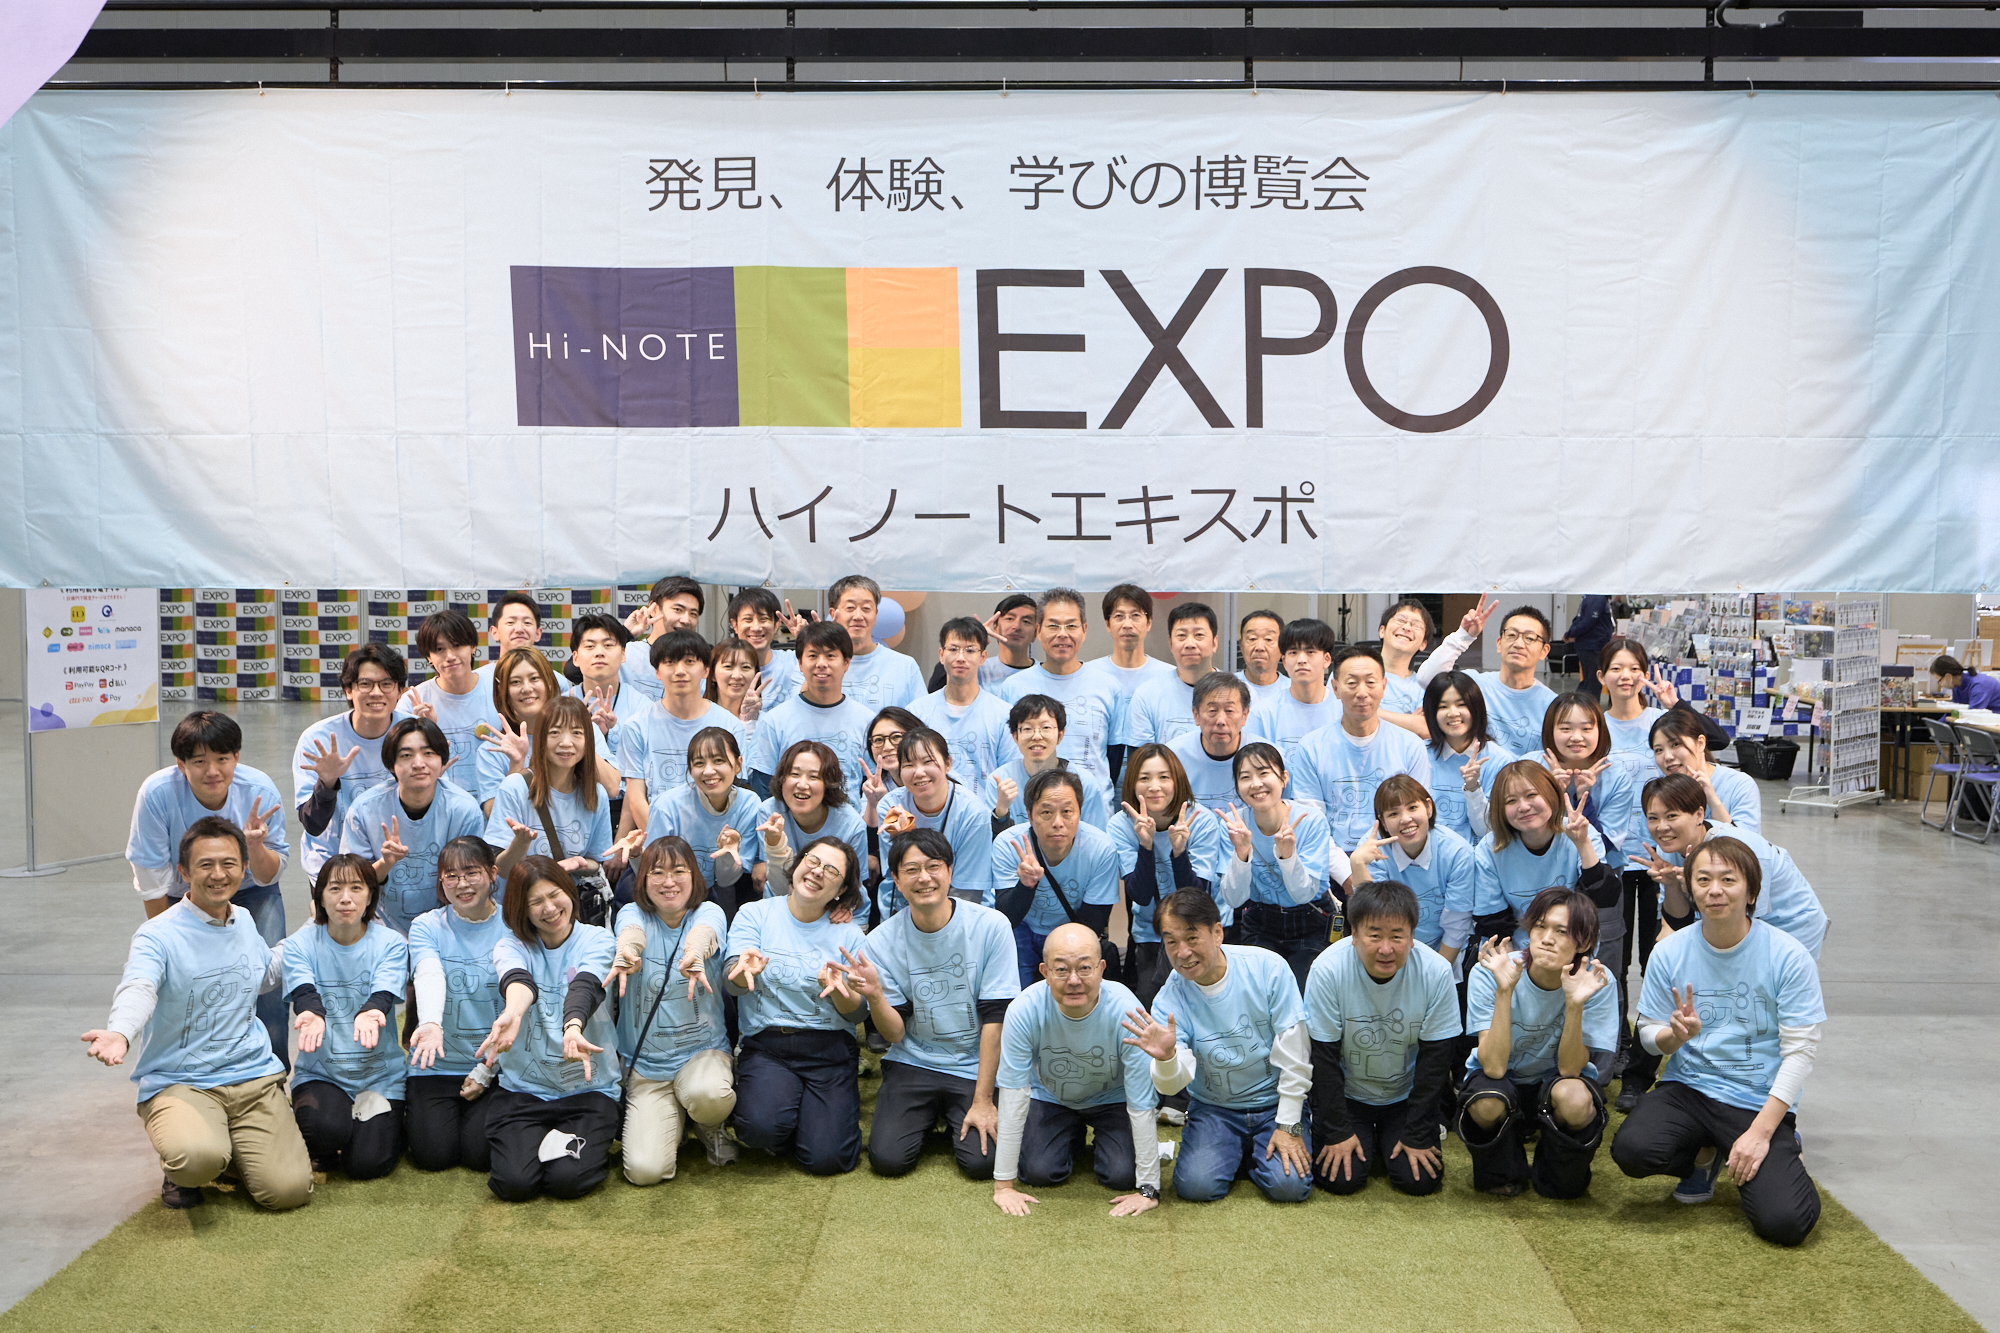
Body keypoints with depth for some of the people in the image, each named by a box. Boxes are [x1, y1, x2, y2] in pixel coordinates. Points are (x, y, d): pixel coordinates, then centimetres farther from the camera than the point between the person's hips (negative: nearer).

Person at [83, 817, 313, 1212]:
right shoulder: (158, 936, -11)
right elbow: (137, 990, -32)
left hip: (254, 1075, 5)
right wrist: (119, 1034, -54)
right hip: (178, 1083, -4)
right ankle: (182, 1171, 3)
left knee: (289, 1189, -13)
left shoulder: (246, 922, 10)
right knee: (198, 1157, -37)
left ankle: (232, 1147, 20)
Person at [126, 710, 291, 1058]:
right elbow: (151, 883, -15)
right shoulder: (157, 794, -28)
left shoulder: (260, 791, -25)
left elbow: (268, 878, -14)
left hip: (250, 892, 0)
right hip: (182, 898, 0)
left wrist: (254, 846, -36)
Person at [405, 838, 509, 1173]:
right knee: (434, 1153, -13)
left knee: (482, 1154, -15)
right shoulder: (427, 927, -1)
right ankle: (412, 1110, 21)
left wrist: (486, 1071, -10)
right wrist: (431, 1024, -43)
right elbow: (429, 977, -22)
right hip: (438, 1066, 1)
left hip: (496, 1065, 0)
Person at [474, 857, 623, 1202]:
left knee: (567, 1180, -20)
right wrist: (512, 1013, -50)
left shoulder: (597, 940, -2)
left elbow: (584, 986, -23)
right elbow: (518, 979, -25)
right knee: (514, 1182, -17)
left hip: (587, 1085, -1)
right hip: (523, 1086, 1)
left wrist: (573, 1026, -47)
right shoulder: (511, 945, 0)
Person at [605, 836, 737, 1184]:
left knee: (708, 1095, -37)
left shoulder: (708, 913, -2)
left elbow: (703, 934, -28)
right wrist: (626, 952, -52)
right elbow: (631, 932, -26)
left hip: (702, 1050, -1)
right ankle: (674, 1118, 18)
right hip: (645, 1063, 1)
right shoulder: (633, 913, 0)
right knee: (645, 1169, -17)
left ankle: (710, 1126, 2)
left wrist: (694, 955, -54)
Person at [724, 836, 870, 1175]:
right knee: (763, 1127, -30)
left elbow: (857, 1013, 2)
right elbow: (733, 981, -10)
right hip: (765, 1045, -1)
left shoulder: (848, 935, 6)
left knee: (825, 1158, -16)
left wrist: (839, 991, -21)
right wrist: (747, 968, -35)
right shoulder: (755, 914, 3)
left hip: (830, 1049, 1)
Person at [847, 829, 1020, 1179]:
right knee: (887, 1158, -17)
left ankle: (957, 1119, 16)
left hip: (976, 1067, -1)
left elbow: (995, 1018, -11)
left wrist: (982, 1100, -13)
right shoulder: (881, 941, -7)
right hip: (912, 1064, 1)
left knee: (982, 1161, -19)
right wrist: (874, 995, -27)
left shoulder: (990, 926, -13)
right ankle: (929, 1117, 16)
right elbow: (895, 1034, -5)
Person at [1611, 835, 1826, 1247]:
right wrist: (1675, 1035, -21)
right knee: (1632, 1150, -28)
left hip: (1760, 1100, -2)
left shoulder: (1787, 956, -10)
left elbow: (1800, 1051, -10)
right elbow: (1649, 1035, 5)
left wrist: (1760, 1132, -17)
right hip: (1689, 1088, 2)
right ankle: (1706, 1156, 8)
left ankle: (1776, 1152, 14)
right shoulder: (1670, 952, -3)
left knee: (1785, 1222, -22)